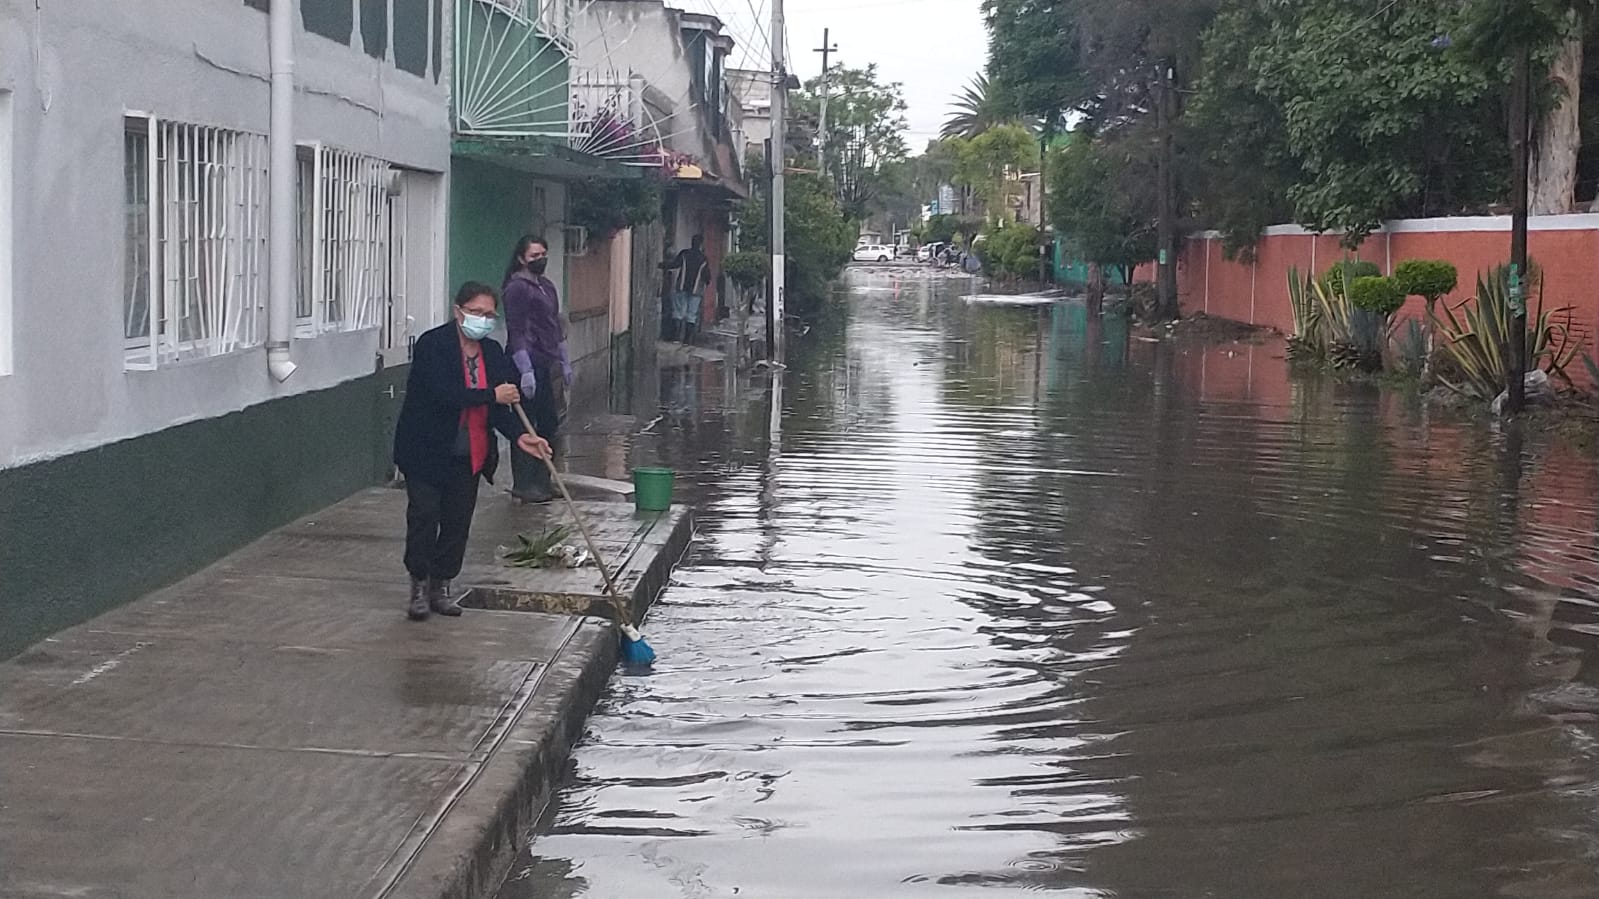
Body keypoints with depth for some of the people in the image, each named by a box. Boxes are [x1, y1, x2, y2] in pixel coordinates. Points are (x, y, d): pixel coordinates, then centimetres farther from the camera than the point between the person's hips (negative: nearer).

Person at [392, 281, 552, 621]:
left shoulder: (492, 352, 5)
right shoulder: (432, 344, -14)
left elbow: (499, 406, 1)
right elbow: (443, 394, -26)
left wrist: (518, 435, -16)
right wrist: (492, 395, -23)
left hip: (469, 454, 6)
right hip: (427, 450, -6)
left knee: (458, 522, 9)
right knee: (424, 517, -3)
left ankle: (441, 586, 21)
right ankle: (419, 586, 9)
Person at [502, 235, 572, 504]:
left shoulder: (547, 286, 17)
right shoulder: (517, 288, -11)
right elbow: (516, 331, -16)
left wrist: (564, 362, 20)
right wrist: (525, 371, -21)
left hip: (548, 364, 9)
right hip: (527, 363, -9)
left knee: (549, 424, 10)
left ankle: (541, 481, 19)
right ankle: (523, 485, 0)